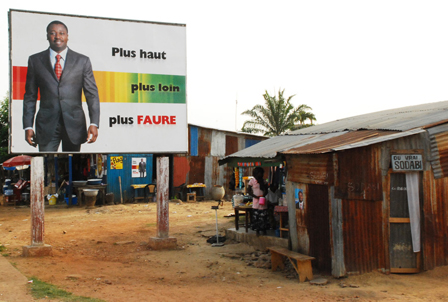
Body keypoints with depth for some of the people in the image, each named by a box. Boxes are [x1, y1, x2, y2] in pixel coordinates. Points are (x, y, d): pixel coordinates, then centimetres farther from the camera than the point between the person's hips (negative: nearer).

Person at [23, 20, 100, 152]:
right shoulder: (35, 60, 9)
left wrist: (94, 124, -9)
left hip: (74, 123, 0)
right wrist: (28, 126, 3)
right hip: (47, 123, 0)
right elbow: (30, 96, 9)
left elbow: (92, 94, 2)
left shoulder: (82, 61, 6)